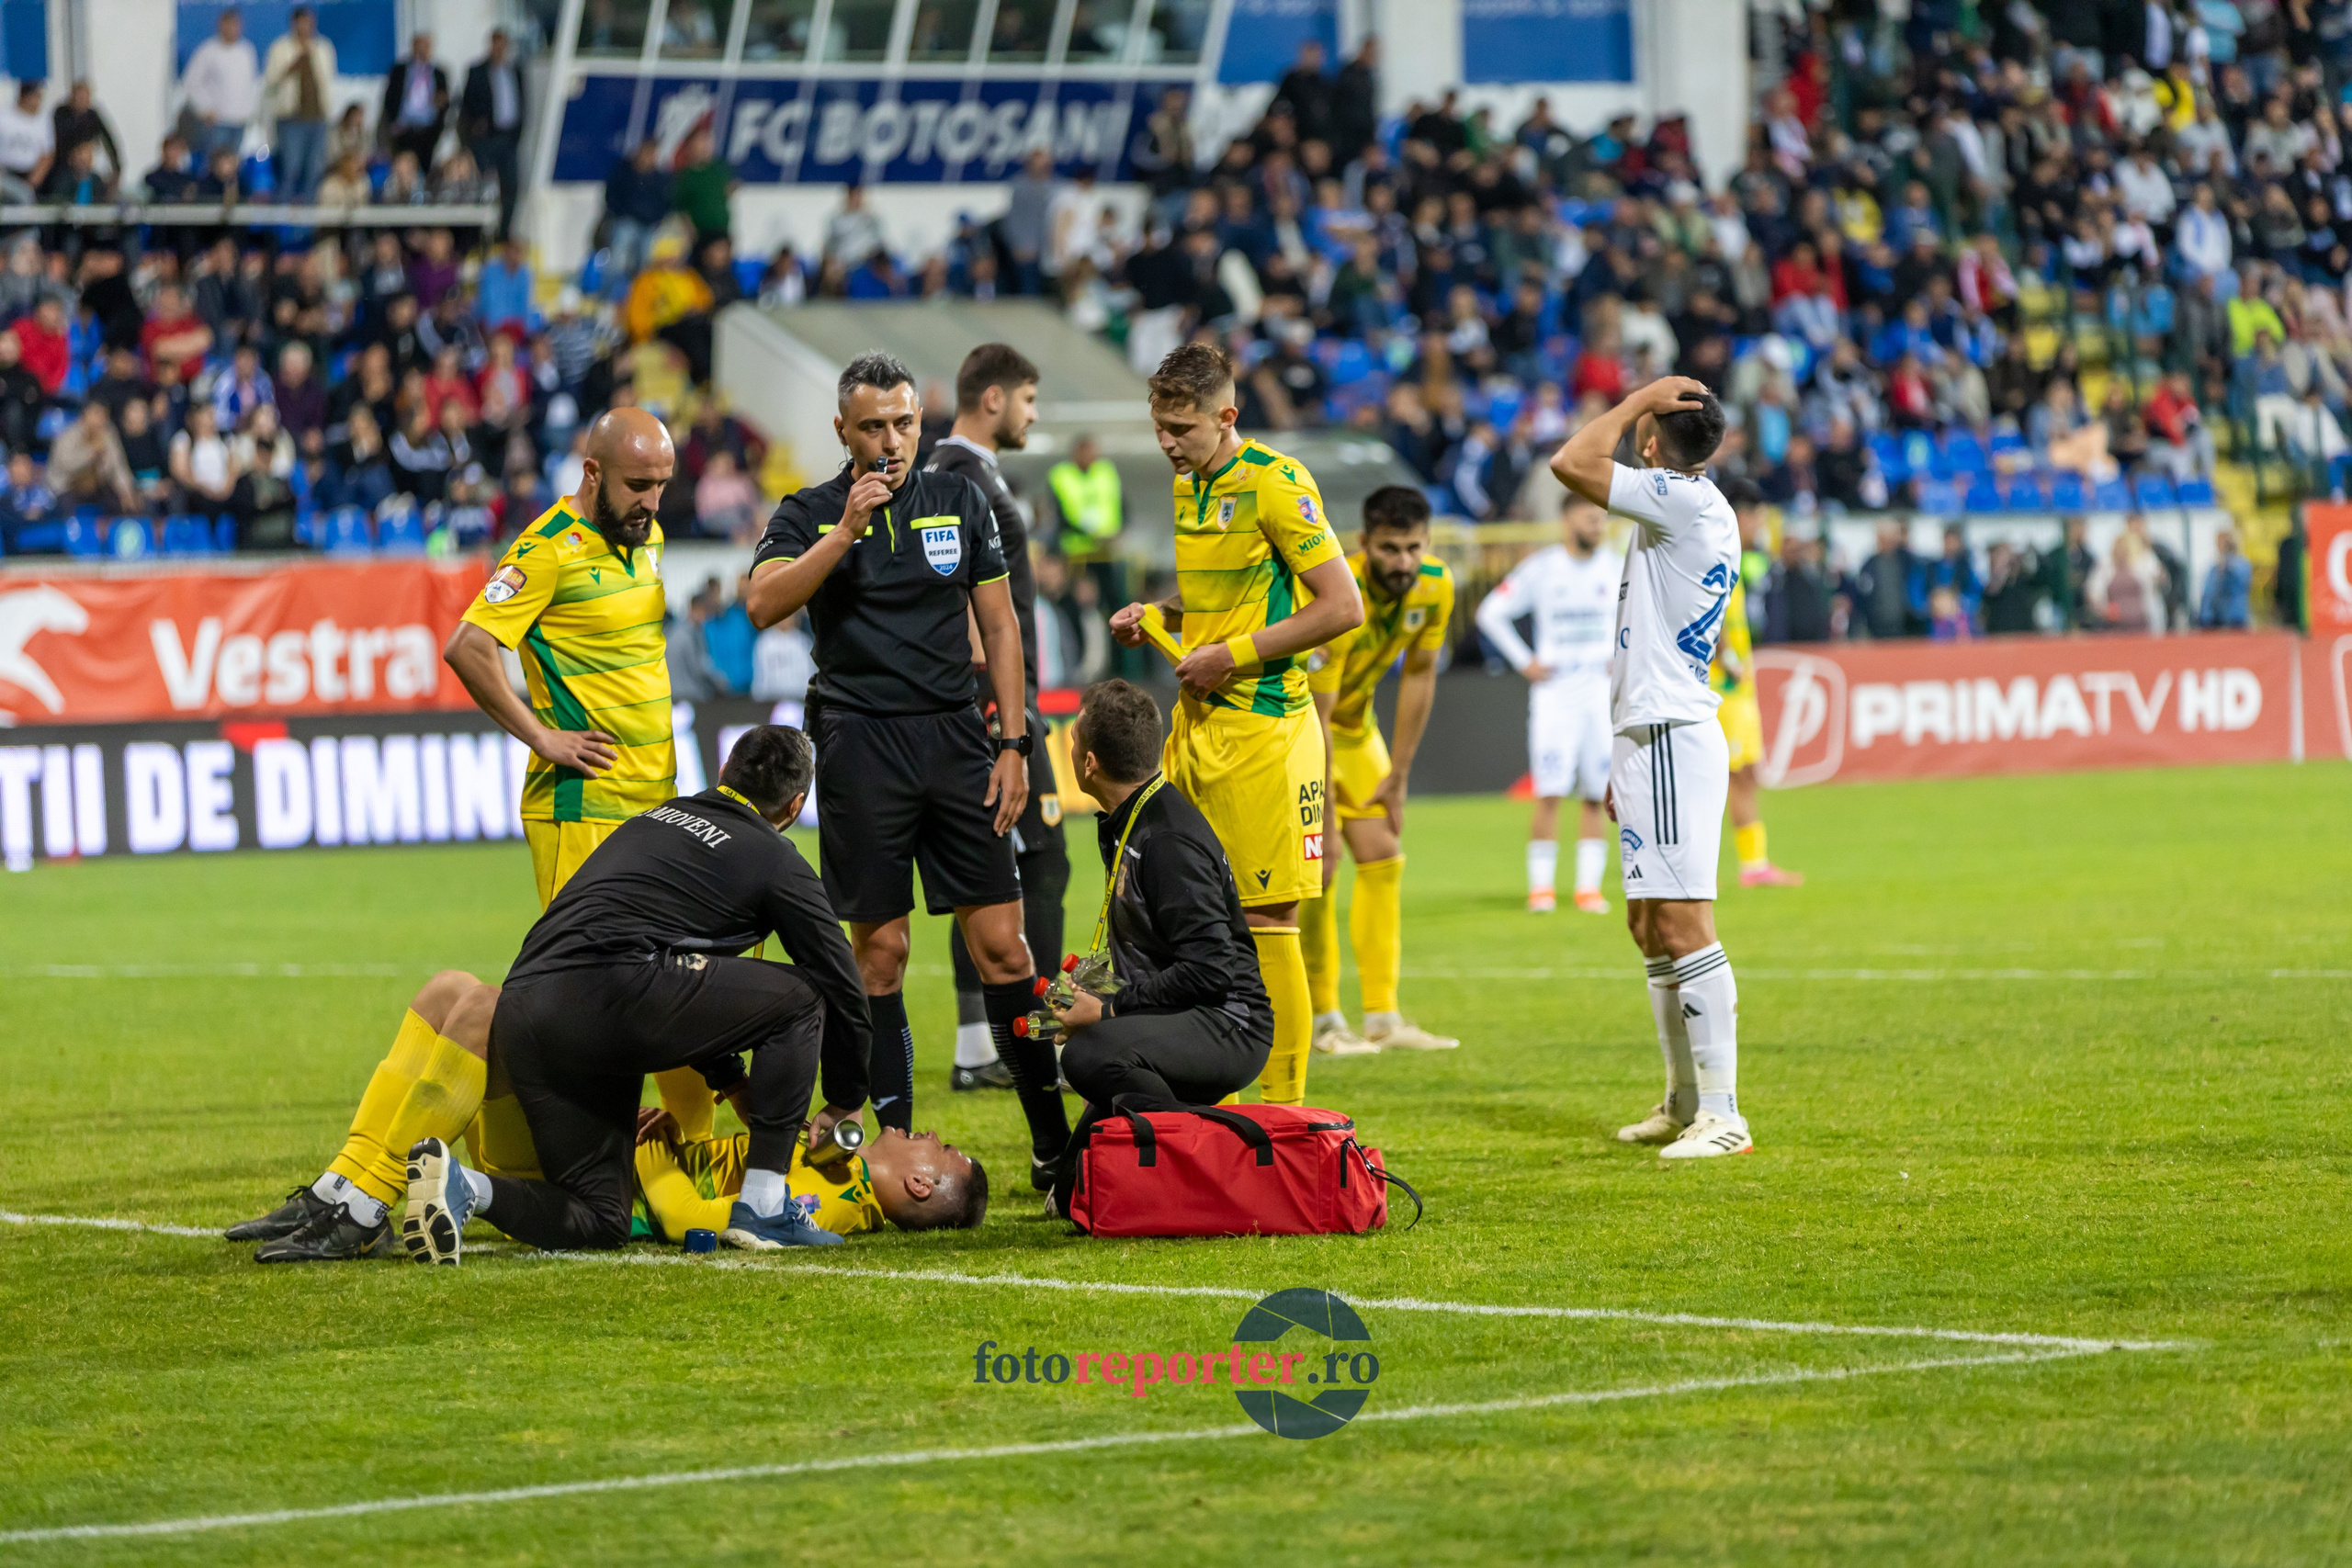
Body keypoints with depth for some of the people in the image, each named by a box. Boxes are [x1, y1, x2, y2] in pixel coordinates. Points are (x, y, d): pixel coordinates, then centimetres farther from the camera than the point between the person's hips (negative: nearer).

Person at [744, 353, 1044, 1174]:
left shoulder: (959, 502, 10)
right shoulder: (808, 514, 4)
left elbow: (998, 625, 12)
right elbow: (763, 604, -13)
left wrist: (1012, 744, 5)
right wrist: (846, 529, -19)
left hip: (956, 736, 2)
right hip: (859, 743, -1)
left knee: (1000, 943, -3)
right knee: (880, 948, -1)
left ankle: (1051, 1136, 1)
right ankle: (893, 1137, 6)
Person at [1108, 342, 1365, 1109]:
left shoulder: (1275, 486, -11)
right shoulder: (1187, 490, 14)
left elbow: (1342, 606, -15)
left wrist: (1234, 656, -15)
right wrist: (1152, 618, 9)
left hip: (1263, 725, -8)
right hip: (1198, 723, 8)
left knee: (1268, 919, -6)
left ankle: (1284, 1110, -1)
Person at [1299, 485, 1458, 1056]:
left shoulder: (1434, 586, -15)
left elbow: (1419, 676, -2)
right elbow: (1311, 723, -33)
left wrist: (1397, 777, -3)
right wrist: (1322, 826, -31)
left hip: (1355, 722, 7)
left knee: (1383, 859, 1)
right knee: (1316, 870, -14)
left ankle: (1383, 1019, 2)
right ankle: (1324, 1022, -6)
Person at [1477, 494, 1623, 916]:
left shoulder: (1617, 569, 5)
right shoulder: (1541, 569, -3)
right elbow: (1491, 613, 2)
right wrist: (1524, 662, -2)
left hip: (1602, 690, 3)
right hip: (1554, 694, -3)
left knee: (1596, 797, 1)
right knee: (1550, 794, -9)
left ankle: (1589, 886, 7)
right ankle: (1540, 887, -4)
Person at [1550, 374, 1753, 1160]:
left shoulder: (1685, 502, -13)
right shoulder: (1706, 514, 18)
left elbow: (1572, 463, -20)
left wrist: (1640, 398, -6)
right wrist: (1626, 763, 27)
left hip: (1670, 740, -11)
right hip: (1653, 738, 11)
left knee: (1683, 921, -14)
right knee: (1650, 925, 17)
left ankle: (1722, 1113, -17)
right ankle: (1683, 1103, 25)